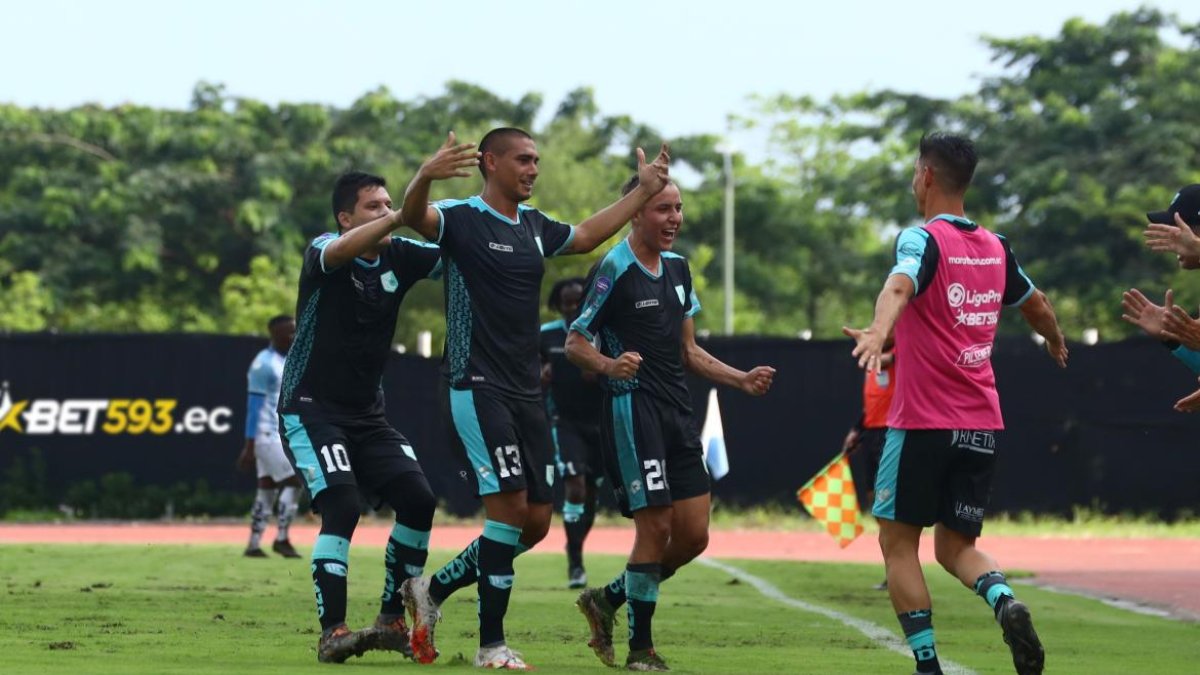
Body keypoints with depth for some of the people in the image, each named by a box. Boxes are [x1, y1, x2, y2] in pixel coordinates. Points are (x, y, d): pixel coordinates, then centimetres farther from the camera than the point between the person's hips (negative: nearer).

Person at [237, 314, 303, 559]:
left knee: (267, 489, 8)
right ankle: (281, 539, -5)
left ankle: (253, 545, 10)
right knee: (294, 481, -11)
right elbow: (254, 407, -16)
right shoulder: (264, 364, -14)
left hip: (283, 435, 9)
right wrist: (249, 446, -19)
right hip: (268, 435, -9)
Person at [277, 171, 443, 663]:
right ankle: (332, 632, -21)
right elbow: (343, 251, -37)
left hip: (367, 415, 6)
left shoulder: (399, 256, 2)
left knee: (418, 500, -6)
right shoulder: (322, 252, -13)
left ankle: (392, 621, 6)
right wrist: (406, 215, -49)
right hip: (311, 410, -6)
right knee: (343, 508, -22)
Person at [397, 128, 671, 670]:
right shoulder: (461, 219, -8)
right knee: (510, 507, -16)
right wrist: (425, 176, -50)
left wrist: (644, 190, 31)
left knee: (536, 522, 5)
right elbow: (413, 217, -29)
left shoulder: (534, 225, 15)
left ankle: (432, 590, 22)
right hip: (476, 387, -8)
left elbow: (586, 236, 33)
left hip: (526, 392, 8)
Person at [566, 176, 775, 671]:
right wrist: (609, 365, -28)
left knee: (693, 535, 4)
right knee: (655, 527, -10)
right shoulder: (614, 270, -8)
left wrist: (742, 380, 13)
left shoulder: (677, 268, 16)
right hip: (632, 409, -8)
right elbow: (575, 343, -8)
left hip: (677, 412, 8)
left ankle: (608, 600, 23)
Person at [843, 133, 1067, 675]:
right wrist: (1056, 342, 51)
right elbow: (1038, 306, 29)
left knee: (898, 543, 6)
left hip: (923, 423, -6)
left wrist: (877, 332, -51)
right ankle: (1004, 600, -18)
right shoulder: (995, 248, 11)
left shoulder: (923, 239, -8)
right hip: (983, 426, 6)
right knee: (956, 546, 13)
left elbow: (899, 285, -31)